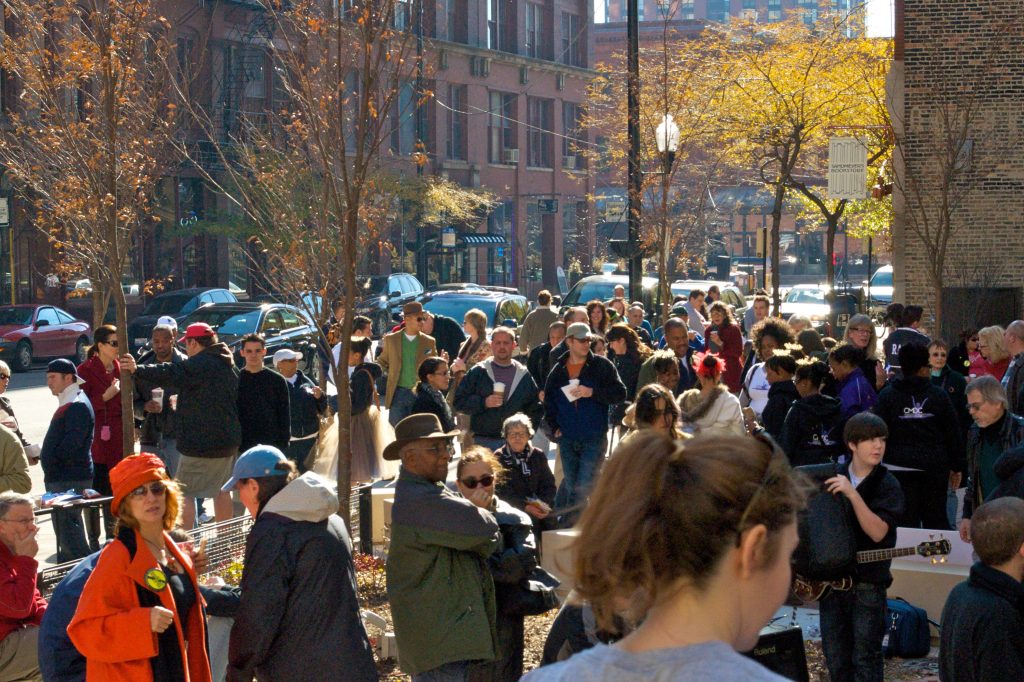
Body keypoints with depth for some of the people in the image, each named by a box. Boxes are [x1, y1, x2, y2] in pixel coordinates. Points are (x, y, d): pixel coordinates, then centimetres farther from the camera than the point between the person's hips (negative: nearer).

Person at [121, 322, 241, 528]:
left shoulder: (199, 364, -15)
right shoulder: (229, 366, 14)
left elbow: (172, 374, -26)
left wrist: (138, 370, -26)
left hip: (201, 442, -9)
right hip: (228, 440, 9)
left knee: (185, 492, -6)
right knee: (221, 488, 20)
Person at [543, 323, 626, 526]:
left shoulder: (602, 365, 0)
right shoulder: (558, 370, 10)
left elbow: (620, 393, -6)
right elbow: (548, 402, 20)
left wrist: (592, 392, -17)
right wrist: (554, 427, 9)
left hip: (594, 439, -3)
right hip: (567, 439, 3)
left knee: (583, 486, -5)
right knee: (570, 484, 8)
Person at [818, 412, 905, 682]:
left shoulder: (888, 485, -8)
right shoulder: (832, 477, 4)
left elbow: (878, 532, -22)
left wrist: (851, 493, -28)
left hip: (868, 584, -4)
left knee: (866, 659, 0)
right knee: (835, 659, 12)